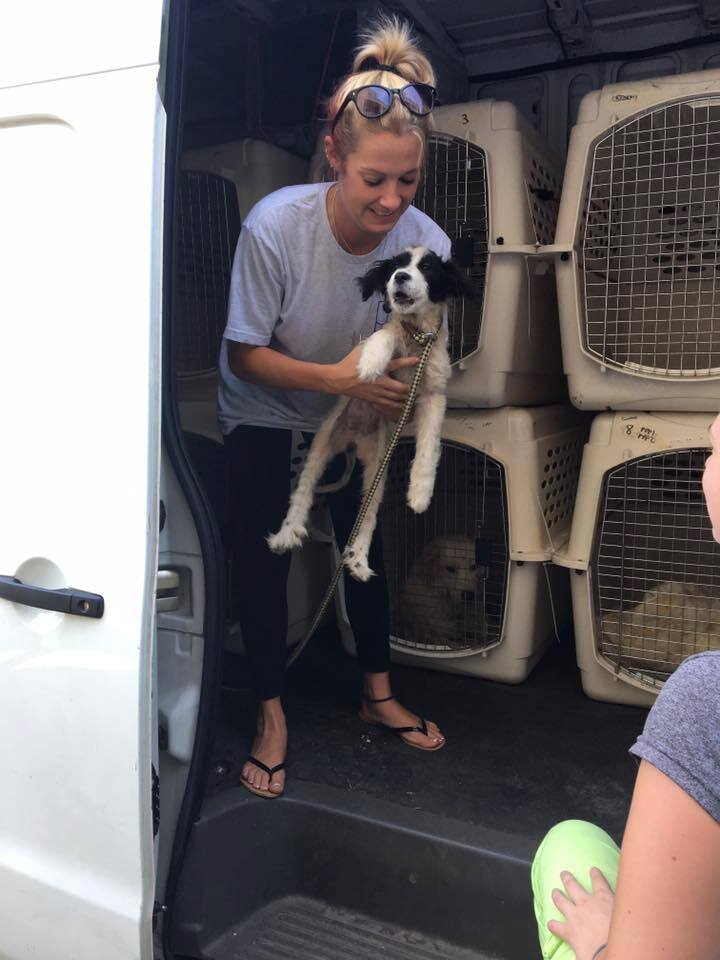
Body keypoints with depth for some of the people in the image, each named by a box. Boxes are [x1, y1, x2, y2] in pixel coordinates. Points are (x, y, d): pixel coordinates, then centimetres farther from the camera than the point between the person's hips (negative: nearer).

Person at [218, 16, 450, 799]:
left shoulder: (426, 243, -23)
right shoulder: (275, 226, -31)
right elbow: (245, 354, -22)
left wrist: (401, 389, -27)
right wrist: (338, 377, -35)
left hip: (355, 412, 3)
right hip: (264, 413, -2)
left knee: (366, 544, 6)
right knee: (261, 553, -3)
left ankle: (378, 694, 27)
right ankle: (272, 711, 16)